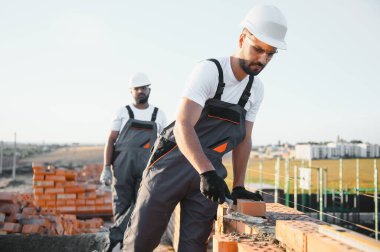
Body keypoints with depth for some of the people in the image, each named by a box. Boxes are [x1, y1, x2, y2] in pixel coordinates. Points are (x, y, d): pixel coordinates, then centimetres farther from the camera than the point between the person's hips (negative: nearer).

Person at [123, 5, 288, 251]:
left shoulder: (256, 88, 6)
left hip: (210, 171, 5)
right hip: (174, 161, -5)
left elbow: (244, 139, 10)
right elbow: (183, 125, -27)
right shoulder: (209, 70, -15)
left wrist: (239, 187, 3)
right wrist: (206, 173, -39)